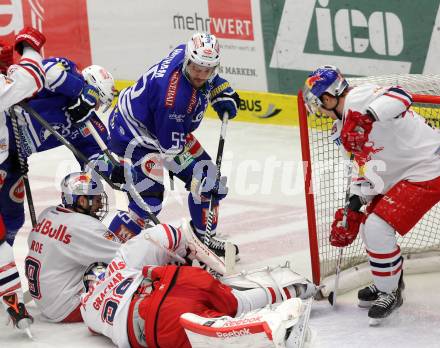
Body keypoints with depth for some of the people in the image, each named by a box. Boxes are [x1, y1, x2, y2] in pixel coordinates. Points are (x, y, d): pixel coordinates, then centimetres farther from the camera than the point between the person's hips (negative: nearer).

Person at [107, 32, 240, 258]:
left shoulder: (188, 53, -15)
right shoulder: (173, 95, -37)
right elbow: (172, 149, -29)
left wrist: (223, 92, 4)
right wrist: (198, 172, -27)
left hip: (170, 128, 9)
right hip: (134, 133, -9)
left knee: (209, 178, 9)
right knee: (150, 197, -20)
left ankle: (204, 237, 27)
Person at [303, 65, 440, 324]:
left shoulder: (358, 98, -18)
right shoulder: (346, 125, 14)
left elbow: (399, 97, -35)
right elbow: (368, 164, 16)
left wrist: (369, 115, -49)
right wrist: (355, 204, 8)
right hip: (400, 176, 11)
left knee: (378, 228, -15)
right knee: (368, 226, 17)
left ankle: (390, 293, 3)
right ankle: (390, 282, 36)